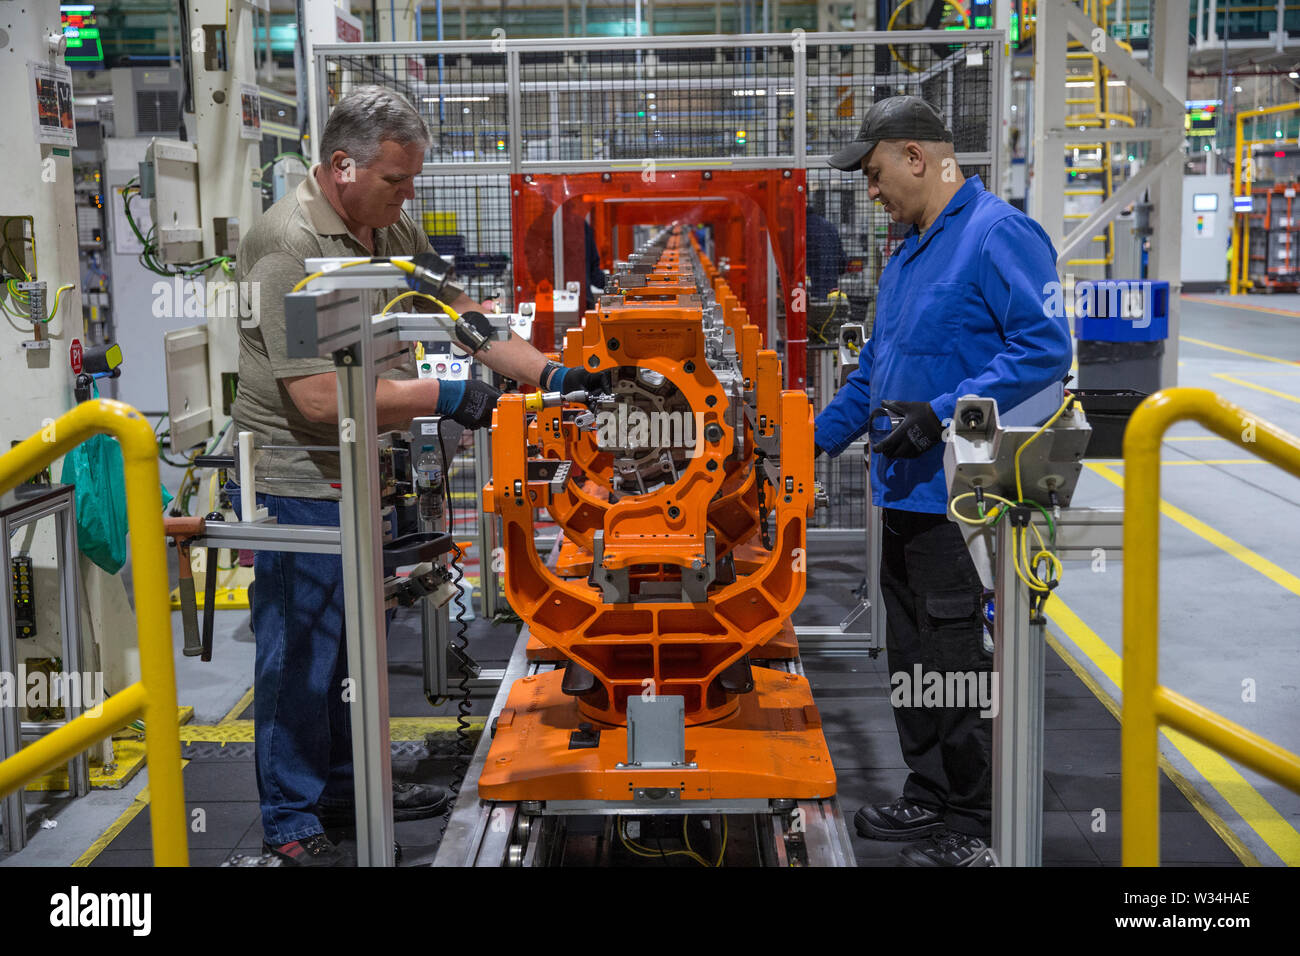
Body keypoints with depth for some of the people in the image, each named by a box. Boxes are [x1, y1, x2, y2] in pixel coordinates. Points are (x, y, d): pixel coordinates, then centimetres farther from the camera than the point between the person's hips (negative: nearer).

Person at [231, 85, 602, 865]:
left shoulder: (390, 228, 8)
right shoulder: (289, 246, -21)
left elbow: (460, 313, 11)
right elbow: (319, 397, -26)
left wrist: (548, 373, -1)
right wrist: (441, 397, -22)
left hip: (359, 477, 9)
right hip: (300, 484, -9)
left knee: (352, 644, 19)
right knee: (300, 652, 1)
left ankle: (347, 786, 35)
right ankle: (293, 822, 15)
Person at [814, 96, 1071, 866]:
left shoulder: (1000, 235, -12)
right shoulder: (909, 255, 19)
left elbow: (1045, 348, -22)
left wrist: (943, 414, -25)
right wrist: (815, 438, 24)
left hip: (961, 499, -9)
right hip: (909, 492, 10)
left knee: (958, 669, -2)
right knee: (912, 658, 16)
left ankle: (976, 830, 11)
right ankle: (929, 799, 29)